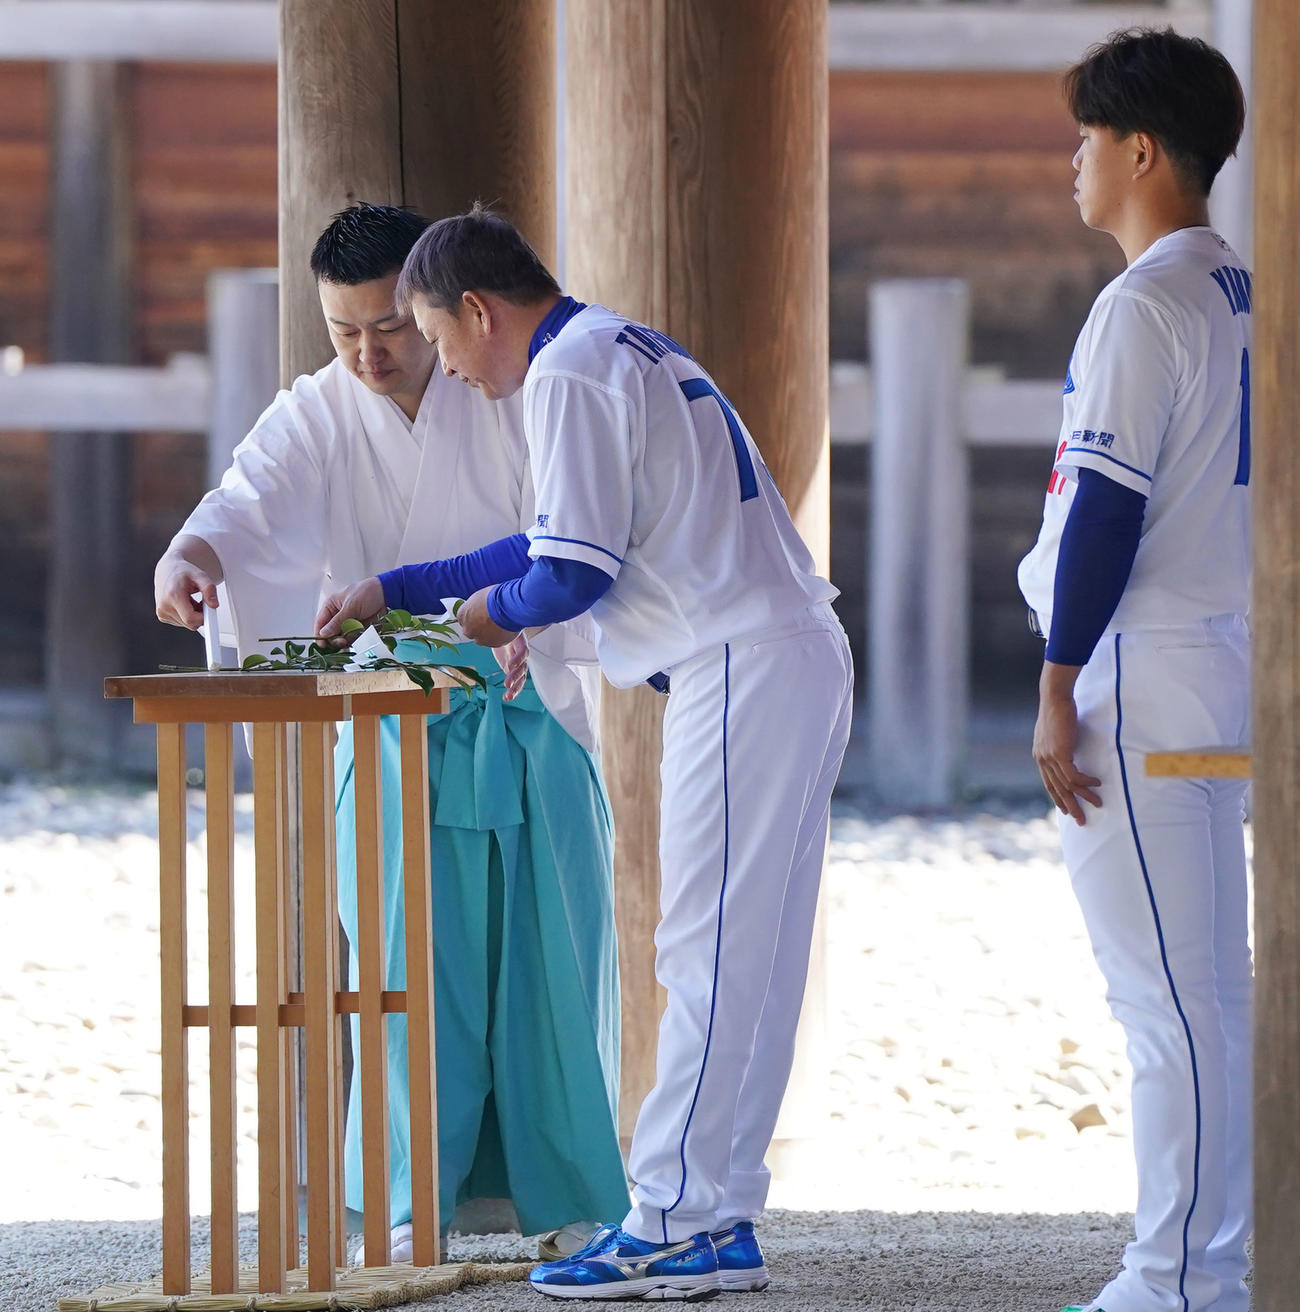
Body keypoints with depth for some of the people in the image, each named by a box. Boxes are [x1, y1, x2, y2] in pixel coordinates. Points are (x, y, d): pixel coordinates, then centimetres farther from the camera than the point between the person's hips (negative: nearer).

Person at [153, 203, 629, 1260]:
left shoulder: (508, 399, -4)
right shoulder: (317, 418, 0)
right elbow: (250, 504, -16)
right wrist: (190, 558, -39)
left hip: (530, 710, -1)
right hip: (395, 727, 1)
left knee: (548, 958, -1)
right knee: (413, 968, -4)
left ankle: (570, 1195, 7)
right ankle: (413, 1204, 2)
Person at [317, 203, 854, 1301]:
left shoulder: (567, 375, -9)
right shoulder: (630, 350, 23)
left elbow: (575, 571, -15)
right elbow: (571, 542, 31)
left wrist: (496, 611, 7)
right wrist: (393, 591, 34)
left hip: (743, 671, -10)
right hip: (800, 660, 10)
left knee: (711, 953, -9)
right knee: (750, 954, 9)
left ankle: (674, 1227, -9)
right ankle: (718, 1218, 11)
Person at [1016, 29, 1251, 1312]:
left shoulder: (1142, 308, -14)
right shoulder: (1243, 296, 14)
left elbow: (1106, 504, -17)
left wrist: (1058, 689, -14)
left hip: (1140, 678, -10)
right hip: (1223, 673, 10)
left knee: (1165, 998, -8)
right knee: (1206, 991, 12)